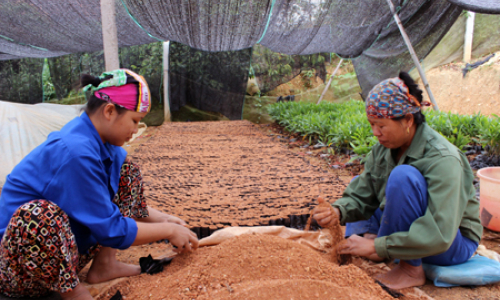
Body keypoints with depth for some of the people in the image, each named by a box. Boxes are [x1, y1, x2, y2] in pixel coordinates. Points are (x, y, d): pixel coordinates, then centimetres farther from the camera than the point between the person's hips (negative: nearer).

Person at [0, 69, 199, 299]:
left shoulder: (100, 142, -2)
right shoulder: (75, 151, -30)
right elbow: (111, 230, -25)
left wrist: (161, 218, 4)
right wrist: (168, 231, -14)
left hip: (65, 247, 9)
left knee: (127, 171, 3)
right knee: (39, 214, -42)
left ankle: (105, 265, 1)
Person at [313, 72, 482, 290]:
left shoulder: (443, 160, -29)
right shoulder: (383, 149, -8)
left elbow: (439, 235, -35)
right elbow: (361, 196, -3)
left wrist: (376, 246, -34)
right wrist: (338, 211, -25)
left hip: (454, 245, -7)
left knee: (403, 175, -33)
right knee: (358, 183, 10)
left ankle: (411, 270, -20)